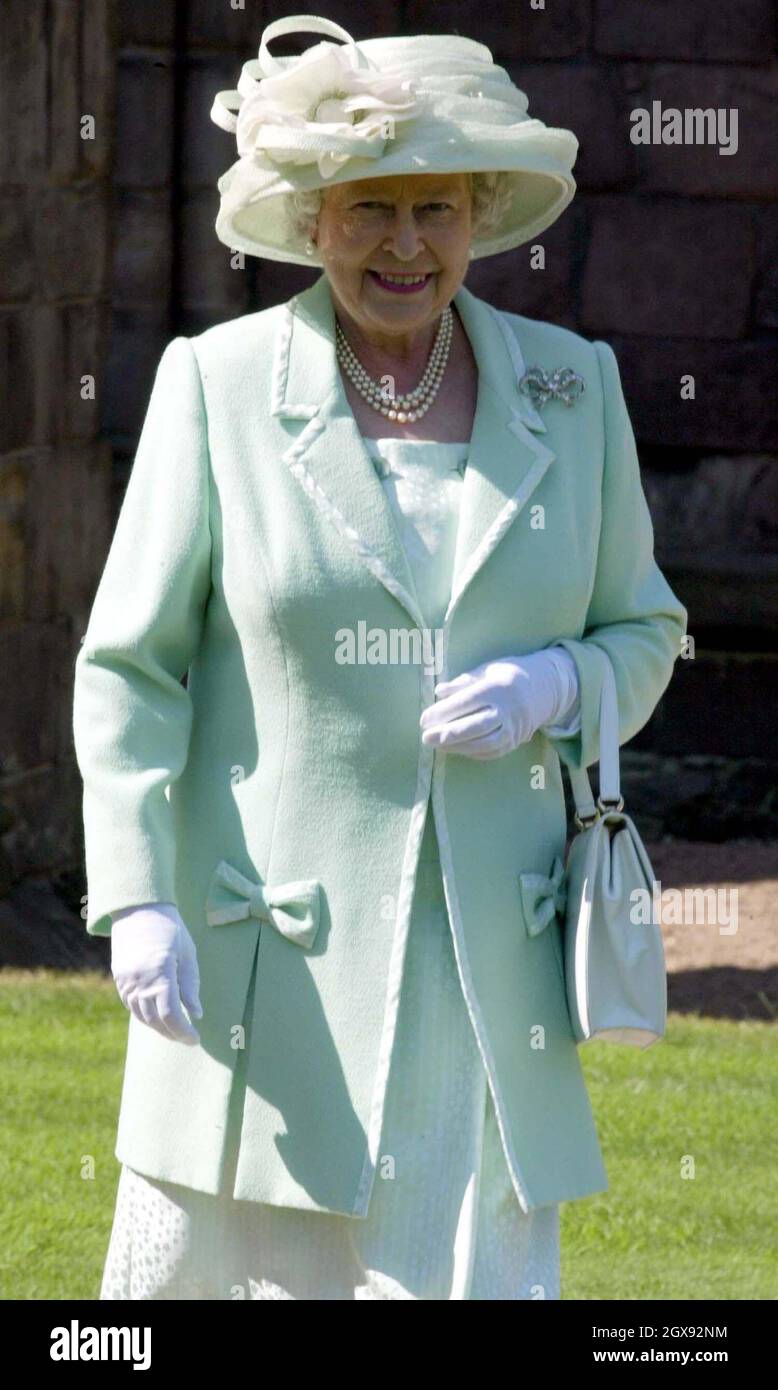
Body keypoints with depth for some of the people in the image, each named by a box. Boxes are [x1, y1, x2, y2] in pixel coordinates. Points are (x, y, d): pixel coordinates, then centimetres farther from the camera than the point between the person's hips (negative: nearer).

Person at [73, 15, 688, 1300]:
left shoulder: (569, 388, 6)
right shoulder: (218, 386, -2)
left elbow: (642, 633, 15)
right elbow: (129, 666, -1)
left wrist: (551, 687, -8)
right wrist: (137, 900, -12)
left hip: (484, 951, 2)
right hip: (266, 959, -2)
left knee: (484, 1267, -4)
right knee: (203, 1264, 3)